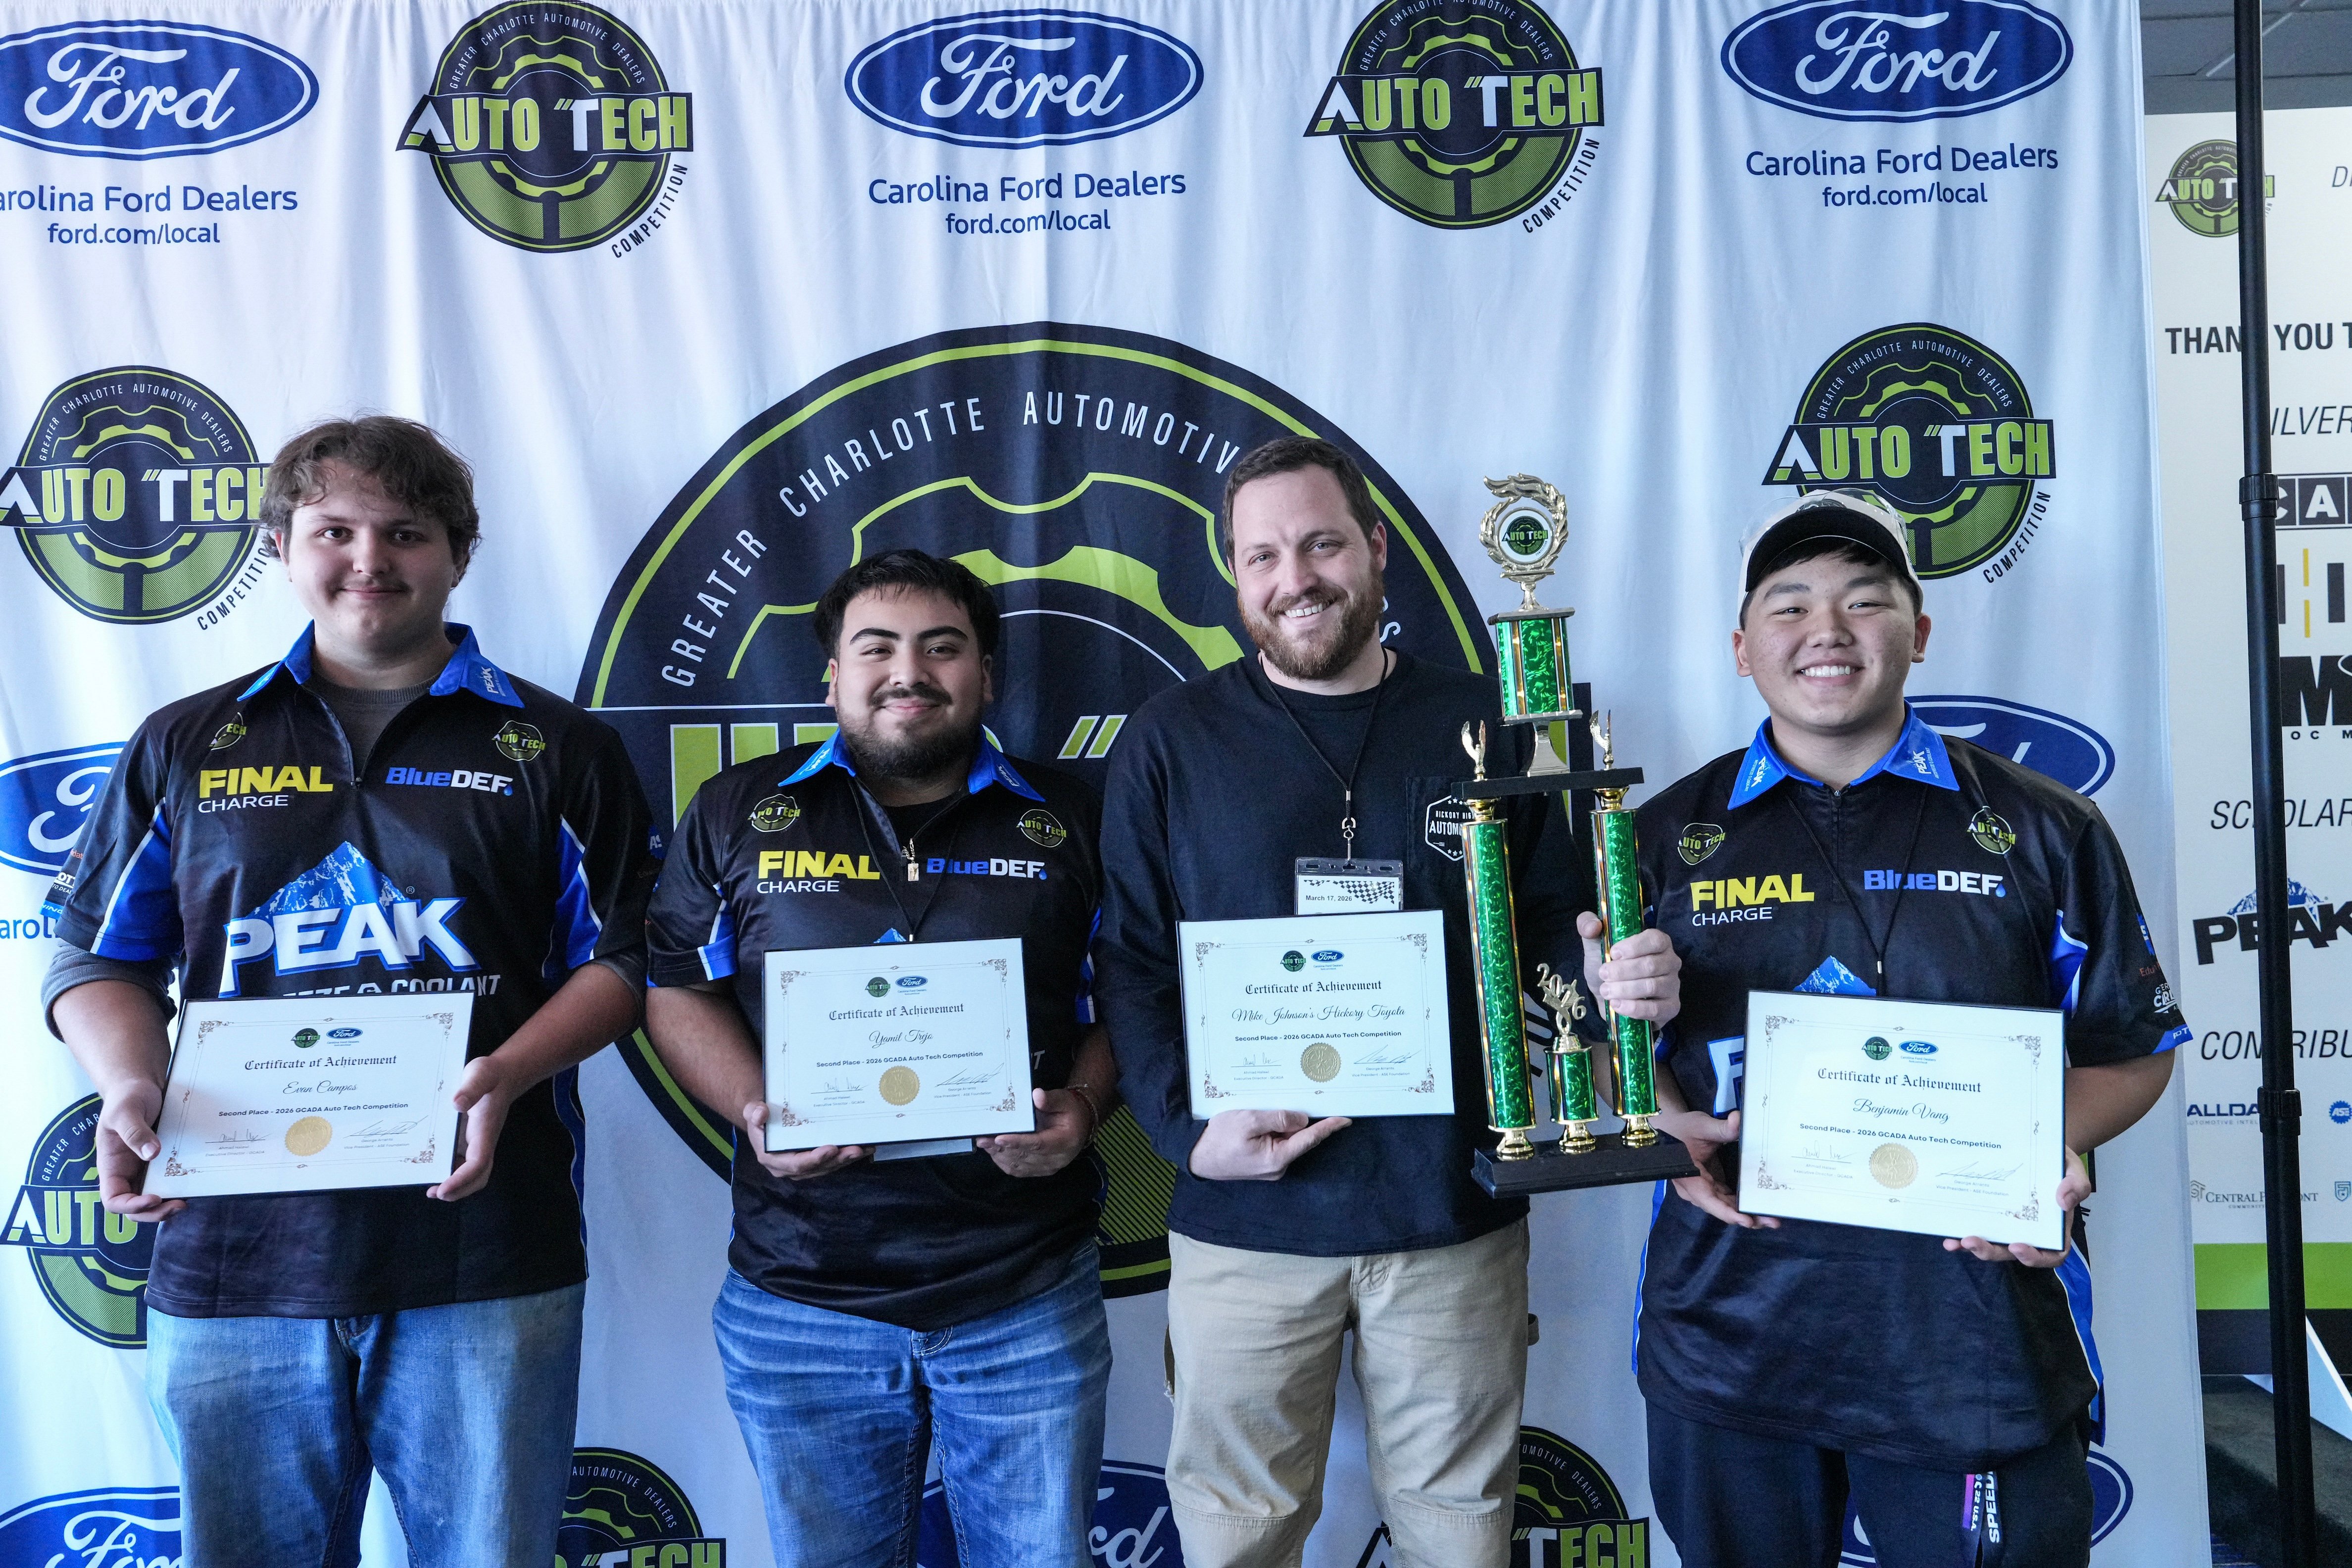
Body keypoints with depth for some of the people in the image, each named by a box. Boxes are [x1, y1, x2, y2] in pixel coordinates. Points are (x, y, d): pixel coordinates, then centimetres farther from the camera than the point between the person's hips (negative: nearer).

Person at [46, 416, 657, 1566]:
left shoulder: (553, 748, 7)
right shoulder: (186, 747, 13)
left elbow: (617, 959, 5)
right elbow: (101, 959, 14)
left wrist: (508, 1073, -13)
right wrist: (131, 1088, -6)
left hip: (485, 1260, -1)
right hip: (233, 1254, 2)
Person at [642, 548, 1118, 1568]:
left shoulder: (1069, 824, 5)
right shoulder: (738, 815, 6)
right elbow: (677, 988, 7)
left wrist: (1082, 1105, -11)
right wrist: (755, 1107, -10)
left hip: (1030, 1304, 0)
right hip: (800, 1305, 1)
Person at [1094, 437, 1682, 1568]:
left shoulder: (1486, 725, 3)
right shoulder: (1172, 741, 1)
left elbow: (1556, 925, 8)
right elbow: (1130, 963, 0)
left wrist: (1620, 982, -14)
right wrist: (1186, 1127, -12)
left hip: (1456, 1215, 1)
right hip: (1245, 1216, 0)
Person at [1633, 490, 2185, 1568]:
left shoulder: (2042, 830, 3)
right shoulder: (1665, 837, 5)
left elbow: (2131, 1046, 7)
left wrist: (2056, 1146, -11)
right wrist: (1671, 1127, -9)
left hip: (1977, 1345, -1)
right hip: (1730, 1332, 1)